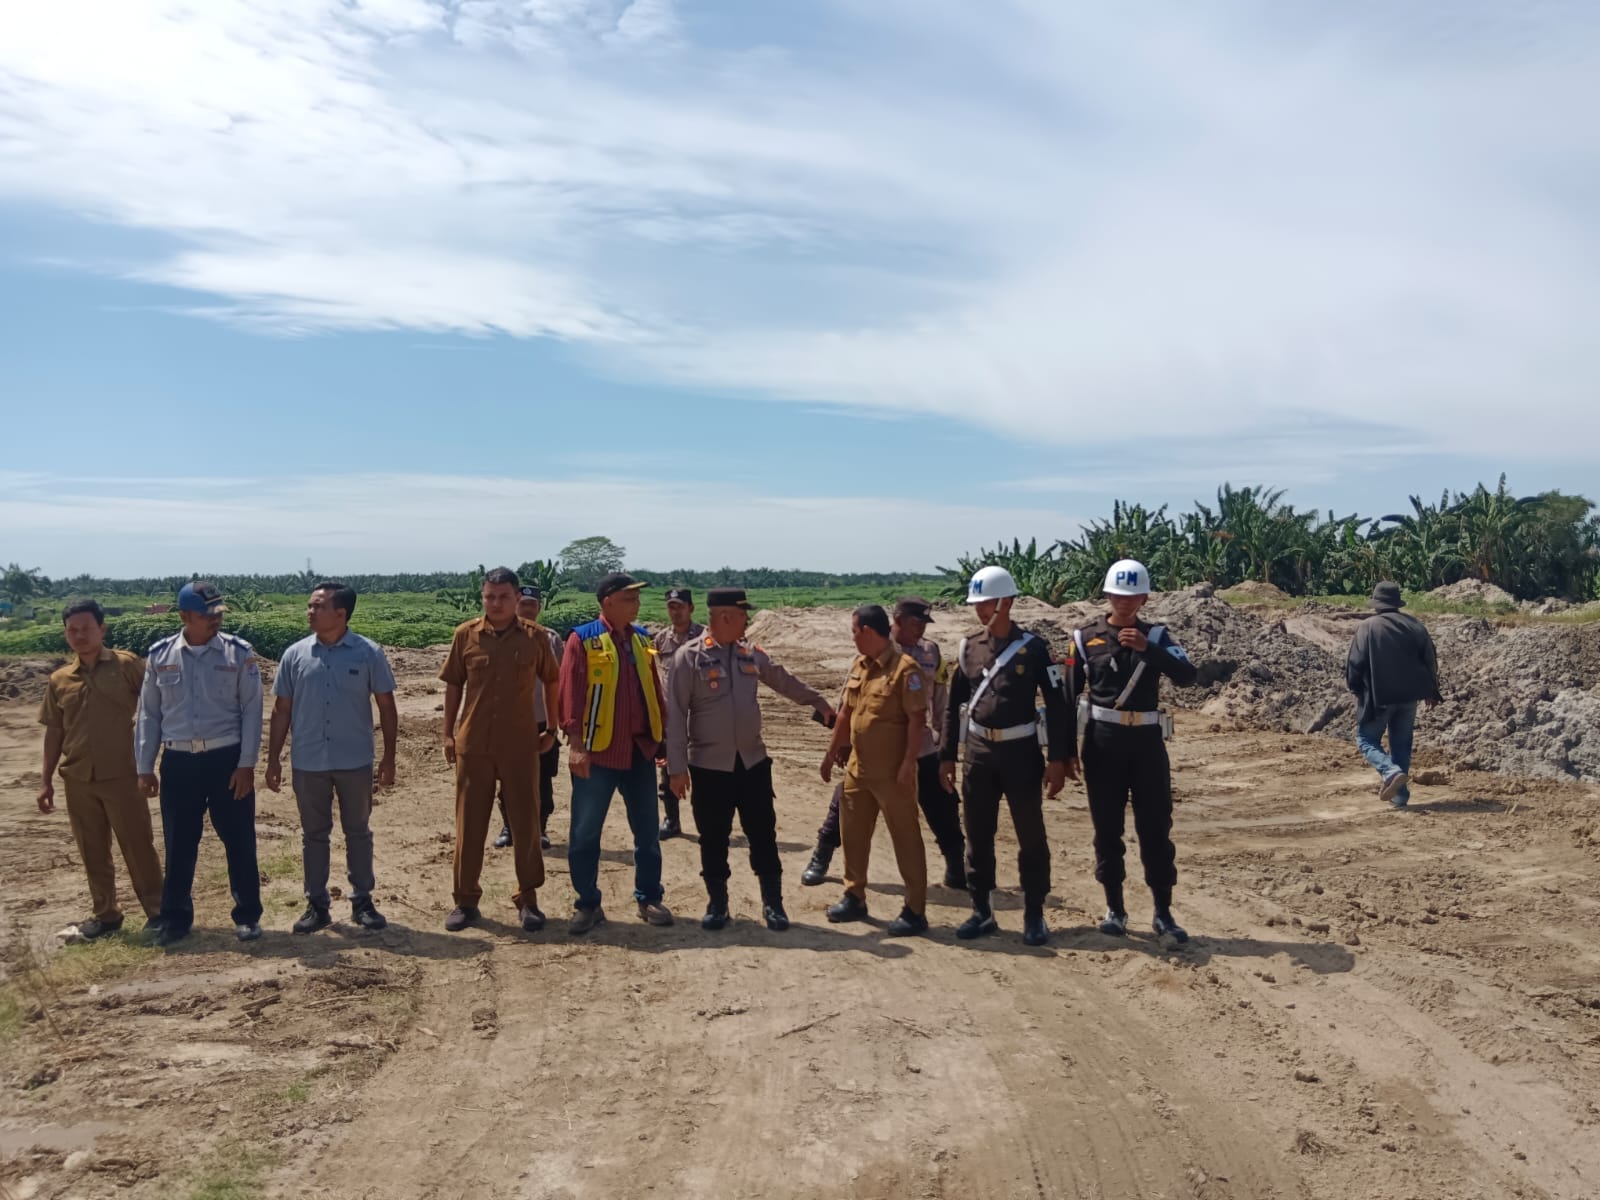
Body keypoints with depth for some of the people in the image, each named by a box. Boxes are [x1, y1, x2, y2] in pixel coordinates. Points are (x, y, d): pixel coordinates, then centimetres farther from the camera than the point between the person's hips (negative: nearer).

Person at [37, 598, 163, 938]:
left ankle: (156, 911, 12)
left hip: (121, 775, -4)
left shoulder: (127, 665, -5)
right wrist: (47, 780, 11)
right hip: (78, 780, 4)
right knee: (93, 851, 12)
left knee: (138, 846, 1)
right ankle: (105, 914, 24)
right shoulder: (59, 679, 7)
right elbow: (54, 731, 12)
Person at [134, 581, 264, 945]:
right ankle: (175, 918, 24)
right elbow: (148, 714, 8)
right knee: (179, 845, 10)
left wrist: (246, 764, -9)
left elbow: (252, 711, -4)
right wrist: (144, 768, 5)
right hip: (178, 762, 2)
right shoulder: (160, 655, 3)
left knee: (239, 841, 5)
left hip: (227, 759, -2)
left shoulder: (239, 653, -3)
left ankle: (247, 916, 18)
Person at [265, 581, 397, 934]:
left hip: (355, 762, -1)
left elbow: (386, 706, -1)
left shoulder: (368, 653, -5)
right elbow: (281, 710, 7)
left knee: (358, 832, 10)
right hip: (307, 763, 2)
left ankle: (362, 901, 21)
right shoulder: (295, 655, 0)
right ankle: (317, 904, 22)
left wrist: (388, 757, -3)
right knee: (313, 834, 11)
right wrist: (274, 758, 4)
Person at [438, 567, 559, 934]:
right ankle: (466, 900, 20)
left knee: (525, 822, 5)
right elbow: (453, 686, 6)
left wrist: (553, 729, 8)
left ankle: (527, 899, 18)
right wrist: (448, 733, 3)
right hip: (473, 744, 1)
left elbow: (552, 682, 9)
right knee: (469, 824, 8)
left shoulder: (535, 638, -3)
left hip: (520, 745, 0)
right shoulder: (465, 635, -1)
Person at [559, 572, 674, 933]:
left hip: (640, 750, 5)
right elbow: (570, 693, -11)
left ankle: (649, 899, 24)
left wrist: (664, 736, 11)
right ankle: (587, 904, 18)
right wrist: (575, 744, -17)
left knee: (648, 830, 11)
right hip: (596, 752, -5)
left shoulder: (641, 639, 9)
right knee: (585, 832, 4)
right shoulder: (582, 639, -8)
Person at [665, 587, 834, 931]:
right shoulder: (690, 656, -10)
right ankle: (717, 903, 24)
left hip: (752, 761, 4)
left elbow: (785, 682, 22)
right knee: (713, 839, 8)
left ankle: (773, 903, 20)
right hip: (709, 765, -4)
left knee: (763, 835, 8)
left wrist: (818, 702, 27)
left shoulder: (752, 654, 5)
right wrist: (677, 766, -14)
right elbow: (676, 714, -11)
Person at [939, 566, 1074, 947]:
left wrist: (1058, 759, -11)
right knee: (977, 836, 9)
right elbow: (955, 704, 11)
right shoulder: (968, 648, 6)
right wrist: (946, 755, 8)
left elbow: (1057, 704, -6)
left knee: (1031, 836, 4)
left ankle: (1034, 916, 15)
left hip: (1021, 751, -4)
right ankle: (982, 912, 21)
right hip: (977, 752, 4)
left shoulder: (1034, 648, -6)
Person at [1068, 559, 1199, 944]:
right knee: (1107, 826, 6)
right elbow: (1070, 693, 4)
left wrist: (1147, 649, -24)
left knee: (1156, 827, 3)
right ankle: (1114, 908, 18)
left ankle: (1163, 913, 12)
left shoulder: (1156, 635, 4)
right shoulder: (1086, 637, 2)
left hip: (1146, 739, 0)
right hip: (1103, 740, 0)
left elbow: (1188, 676, -12)